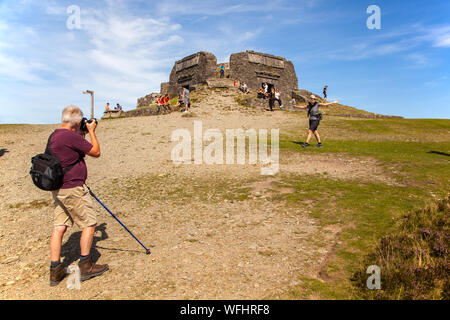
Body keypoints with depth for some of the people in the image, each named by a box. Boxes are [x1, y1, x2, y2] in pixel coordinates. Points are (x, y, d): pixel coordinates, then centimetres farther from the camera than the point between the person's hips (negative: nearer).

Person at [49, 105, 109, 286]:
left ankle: (55, 271, 16)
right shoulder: (71, 136, -18)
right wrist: (91, 131, 1)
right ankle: (86, 266, 12)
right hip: (72, 189, -9)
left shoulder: (54, 136, 11)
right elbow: (96, 152, -9)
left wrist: (83, 134, 19)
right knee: (89, 224, 4)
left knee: (59, 227, 10)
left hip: (58, 189, 9)